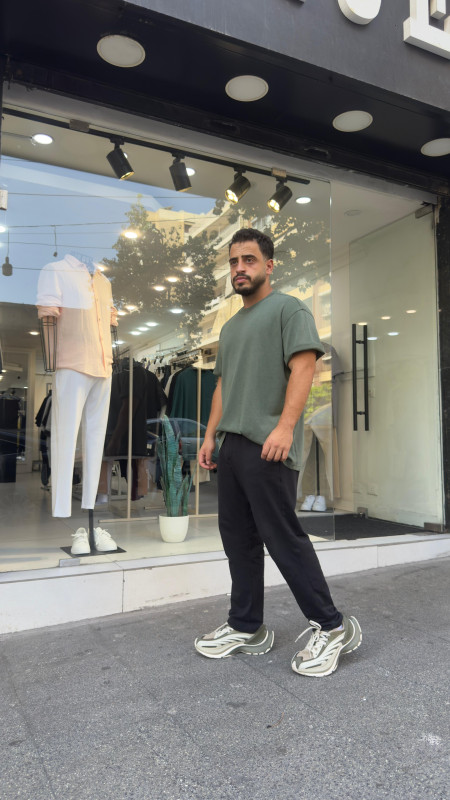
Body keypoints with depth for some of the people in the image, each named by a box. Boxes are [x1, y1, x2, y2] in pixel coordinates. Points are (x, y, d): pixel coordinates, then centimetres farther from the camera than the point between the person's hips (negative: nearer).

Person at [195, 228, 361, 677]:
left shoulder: (288, 309, 0)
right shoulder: (230, 327, 24)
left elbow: (303, 365, -13)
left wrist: (285, 426, -23)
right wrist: (210, 435, 16)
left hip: (267, 448, -8)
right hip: (231, 446, 8)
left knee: (283, 538, -7)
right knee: (238, 538, 10)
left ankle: (332, 628, 8)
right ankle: (246, 628, 22)